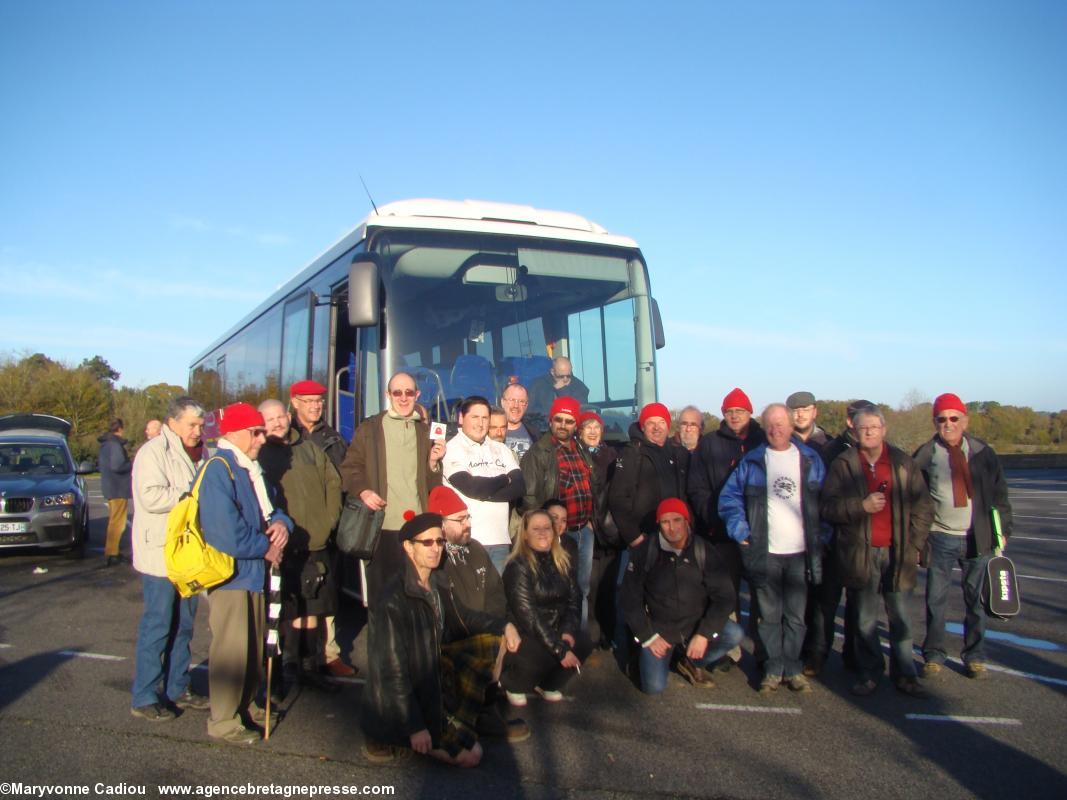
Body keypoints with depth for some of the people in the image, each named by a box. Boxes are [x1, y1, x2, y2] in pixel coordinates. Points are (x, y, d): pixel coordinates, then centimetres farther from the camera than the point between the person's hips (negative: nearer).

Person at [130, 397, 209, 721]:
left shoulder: (199, 454, 14)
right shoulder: (153, 452, -11)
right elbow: (150, 496, -24)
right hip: (161, 555, -8)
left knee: (184, 625, 14)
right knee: (157, 626, -2)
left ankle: (177, 688, 25)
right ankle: (144, 698, 8)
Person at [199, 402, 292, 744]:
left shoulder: (251, 468, 13)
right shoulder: (219, 468, -17)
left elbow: (270, 509, 19)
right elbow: (227, 532, -26)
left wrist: (281, 522, -4)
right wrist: (266, 547, -14)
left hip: (253, 572, 9)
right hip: (229, 572, -9)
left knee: (255, 645, 17)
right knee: (231, 648, -2)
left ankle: (245, 704, 33)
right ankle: (223, 721, 10)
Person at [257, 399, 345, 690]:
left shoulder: (310, 448, 14)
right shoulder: (259, 454, 0)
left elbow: (333, 483, 16)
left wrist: (329, 519, 6)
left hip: (316, 544, 5)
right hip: (282, 547, -4)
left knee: (312, 608, 11)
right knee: (292, 609, -2)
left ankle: (308, 666, 22)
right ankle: (291, 665, 11)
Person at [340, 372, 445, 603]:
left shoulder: (426, 431, 16)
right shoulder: (369, 428, 8)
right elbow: (350, 467, 5)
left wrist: (433, 462, -2)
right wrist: (362, 491, -12)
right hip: (381, 526, -2)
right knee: (380, 592, 3)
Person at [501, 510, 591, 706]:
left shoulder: (562, 561, 5)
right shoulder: (518, 567, -16)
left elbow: (574, 600, 3)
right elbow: (528, 614, -22)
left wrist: (567, 631, -16)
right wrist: (559, 648, -25)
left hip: (556, 628, 6)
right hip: (522, 633, -6)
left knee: (582, 645, -18)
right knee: (542, 655, -33)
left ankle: (548, 684, 9)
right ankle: (511, 683, 1)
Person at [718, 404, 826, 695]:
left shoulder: (811, 460, 7)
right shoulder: (752, 461, 3)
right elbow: (729, 497, 2)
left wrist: (822, 537, 2)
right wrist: (740, 531, -7)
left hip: (801, 553, 1)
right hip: (764, 553, -1)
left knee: (795, 616, 6)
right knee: (769, 615, 5)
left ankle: (792, 669, 19)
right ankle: (773, 670, 16)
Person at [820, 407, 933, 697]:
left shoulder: (903, 463, 6)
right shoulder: (843, 464, 2)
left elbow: (923, 506, 8)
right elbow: (828, 507, -4)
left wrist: (914, 544, 2)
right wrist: (861, 506, -17)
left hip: (897, 552, 1)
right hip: (860, 553, -1)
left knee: (901, 617, 7)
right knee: (865, 619, 7)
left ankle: (904, 673, 20)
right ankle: (870, 672, 20)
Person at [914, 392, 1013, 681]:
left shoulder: (983, 453, 5)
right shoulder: (925, 456, -1)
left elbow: (999, 494, 9)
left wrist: (1003, 530, 4)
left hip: (978, 538, 1)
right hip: (940, 538, -1)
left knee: (976, 599, 9)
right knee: (936, 598, 4)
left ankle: (975, 657, 20)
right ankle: (934, 655, 16)